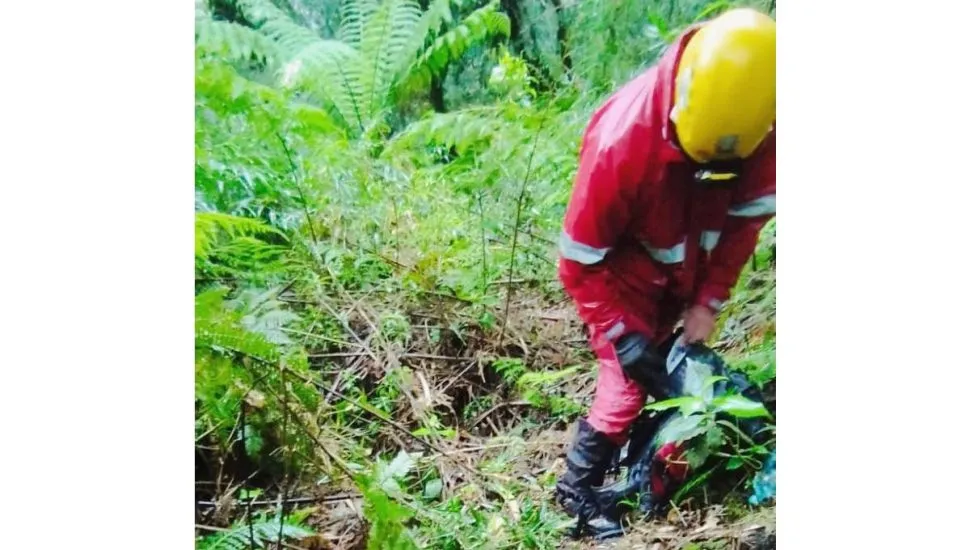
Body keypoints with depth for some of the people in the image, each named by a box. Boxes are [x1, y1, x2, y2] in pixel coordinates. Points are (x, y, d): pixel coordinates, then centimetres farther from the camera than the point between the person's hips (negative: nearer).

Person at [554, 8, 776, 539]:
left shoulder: (758, 125, -24)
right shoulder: (622, 139, -38)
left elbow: (746, 219, -8)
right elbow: (580, 262, -28)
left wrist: (708, 301, -12)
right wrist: (625, 338, -27)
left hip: (685, 270, 5)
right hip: (626, 271, -5)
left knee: (667, 370, 13)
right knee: (630, 379, -7)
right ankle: (576, 487, 9)